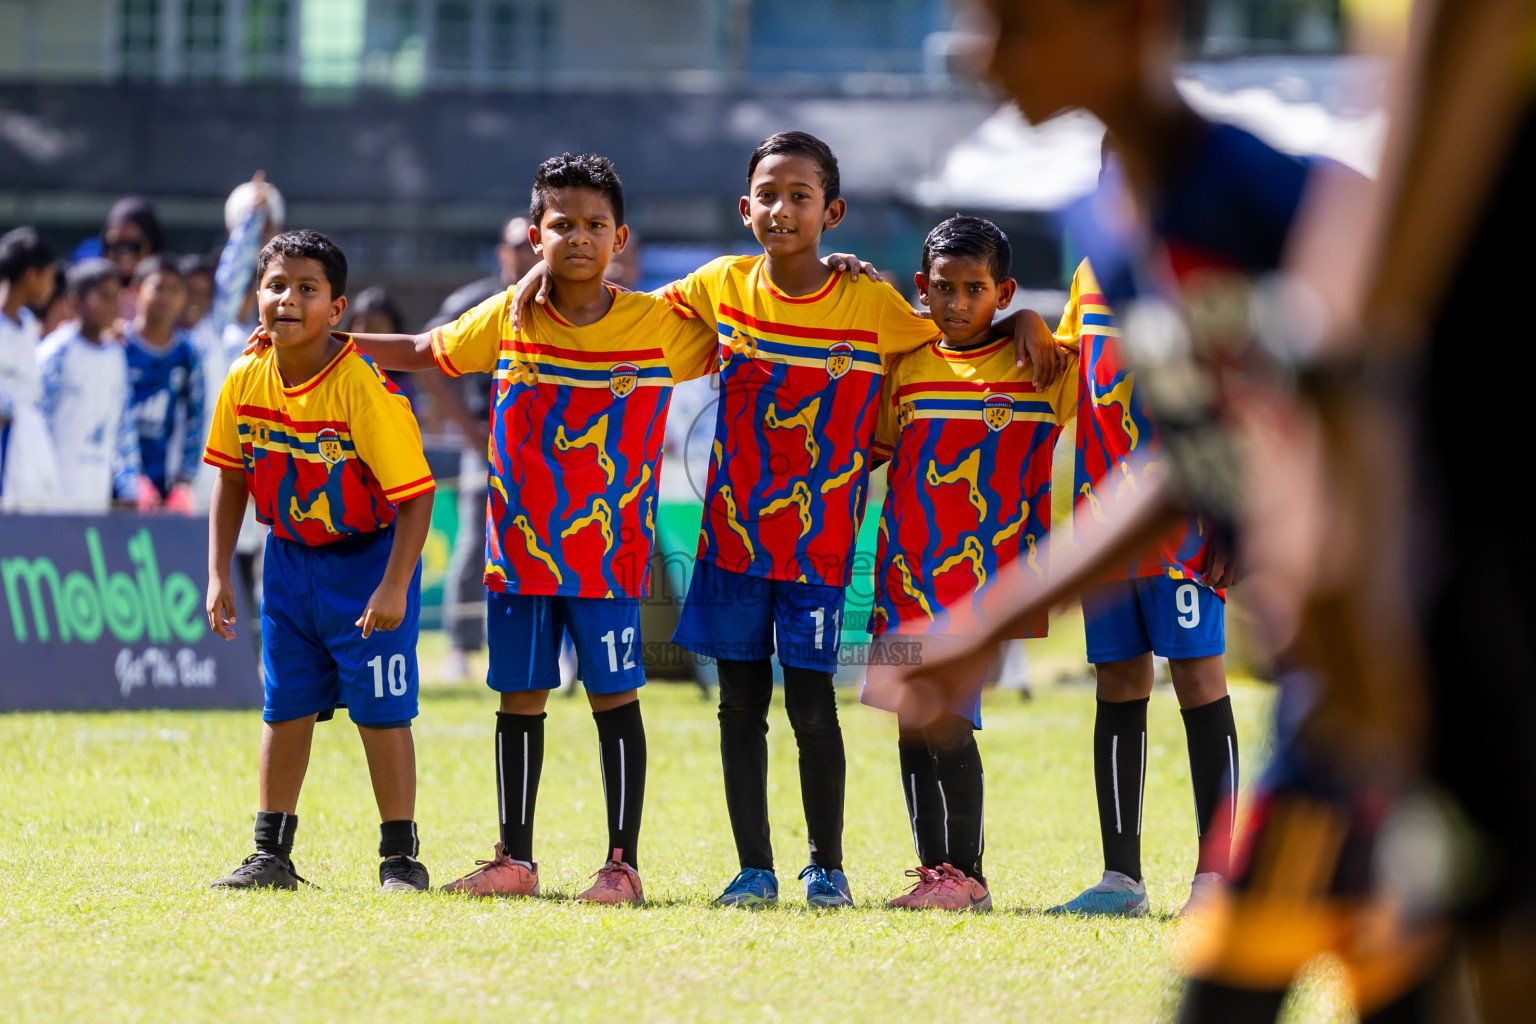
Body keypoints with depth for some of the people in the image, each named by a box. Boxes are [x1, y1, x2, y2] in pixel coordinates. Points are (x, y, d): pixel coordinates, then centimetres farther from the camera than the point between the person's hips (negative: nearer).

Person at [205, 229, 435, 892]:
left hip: (368, 559, -5)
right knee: (285, 707, 10)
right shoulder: (246, 383, -6)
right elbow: (232, 478, 9)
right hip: (290, 559, 5)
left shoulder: (363, 389, -24)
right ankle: (272, 854, 18)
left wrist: (393, 588, -26)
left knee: (380, 709, -3)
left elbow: (415, 495, -21)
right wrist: (219, 575, 6)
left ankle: (400, 857, 7)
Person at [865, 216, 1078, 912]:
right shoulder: (904, 369, 13)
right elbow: (864, 450, 22)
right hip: (908, 575, 5)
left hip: (985, 581, -5)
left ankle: (965, 872, -7)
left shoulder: (1039, 370, 1)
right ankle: (933, 869, 13)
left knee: (947, 721, -14)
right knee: (913, 726, 5)